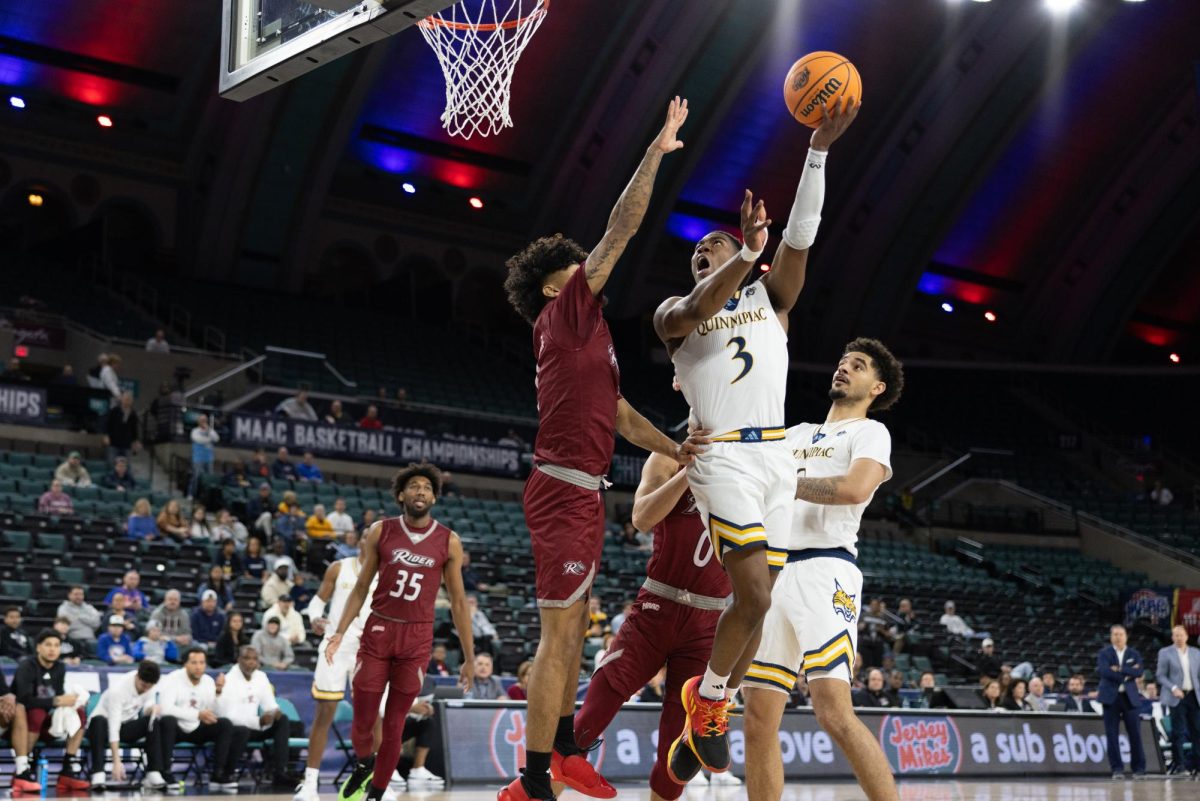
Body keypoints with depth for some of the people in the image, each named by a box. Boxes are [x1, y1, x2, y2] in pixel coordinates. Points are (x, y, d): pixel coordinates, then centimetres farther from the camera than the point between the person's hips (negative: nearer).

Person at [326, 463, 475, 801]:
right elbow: (361, 587, 6)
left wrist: (469, 656, 3)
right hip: (378, 631, 0)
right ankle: (364, 765, 33)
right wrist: (340, 632, -6)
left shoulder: (449, 542, 0)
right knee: (362, 724, 1)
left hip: (417, 638, 0)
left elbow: (458, 602, 4)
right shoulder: (381, 532, 0)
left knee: (394, 727, 3)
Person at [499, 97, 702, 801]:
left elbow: (621, 416, 22)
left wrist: (677, 450, 9)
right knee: (559, 634, -10)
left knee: (572, 627, 16)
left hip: (583, 492, 10)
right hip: (565, 490, -10)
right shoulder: (566, 314, -5)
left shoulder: (586, 335, 21)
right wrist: (657, 152, -4)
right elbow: (622, 229, -9)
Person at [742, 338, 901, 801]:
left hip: (824, 571, -7)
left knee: (835, 714, -20)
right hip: (774, 574, 7)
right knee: (759, 721, 3)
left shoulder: (870, 432, 6)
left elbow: (855, 488, -15)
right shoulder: (796, 434, 27)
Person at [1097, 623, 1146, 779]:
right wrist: (1127, 674, -10)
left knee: (1135, 733, -1)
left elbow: (1139, 671, -6)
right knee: (1112, 734, -2)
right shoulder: (1104, 653, 5)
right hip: (1110, 697, -1)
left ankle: (1139, 768, 7)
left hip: (1130, 697, 1)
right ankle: (1117, 769, 4)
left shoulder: (1134, 654, 11)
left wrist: (1119, 669, -14)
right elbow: (1103, 671, -12)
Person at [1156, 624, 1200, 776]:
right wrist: (1173, 688, -15)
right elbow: (1160, 675, -2)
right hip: (1176, 697, -3)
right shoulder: (1165, 653, 2)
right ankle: (1178, 764, 2)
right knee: (1178, 732, -4)